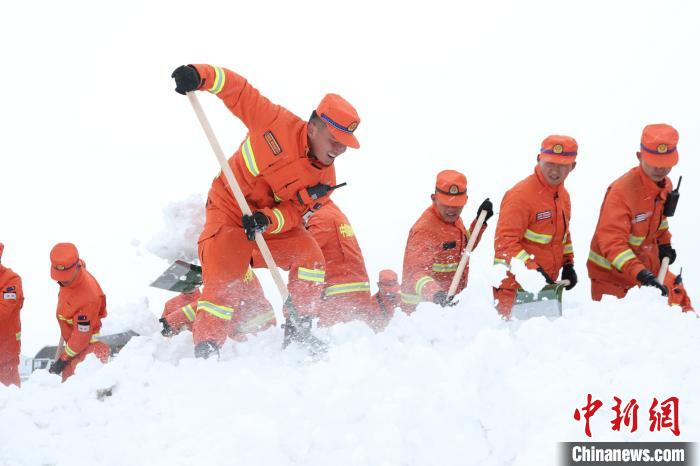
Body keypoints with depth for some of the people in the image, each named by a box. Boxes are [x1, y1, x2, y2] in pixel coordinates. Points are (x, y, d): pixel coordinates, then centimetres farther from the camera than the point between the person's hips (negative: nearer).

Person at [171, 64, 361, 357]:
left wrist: (266, 220, -36)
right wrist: (200, 76, -39)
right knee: (221, 282, -18)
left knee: (311, 258, -14)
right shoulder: (278, 123, -24)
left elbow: (296, 211, -14)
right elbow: (238, 91, -21)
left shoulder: (324, 179, -10)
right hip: (230, 208, -4)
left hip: (275, 220, 4)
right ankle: (205, 349, -8)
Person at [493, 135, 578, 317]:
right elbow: (504, 242, -21)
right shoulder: (520, 195, -15)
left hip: (545, 284, 8)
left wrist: (568, 264, 17)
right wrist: (532, 270, -28)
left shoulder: (563, 195, 12)